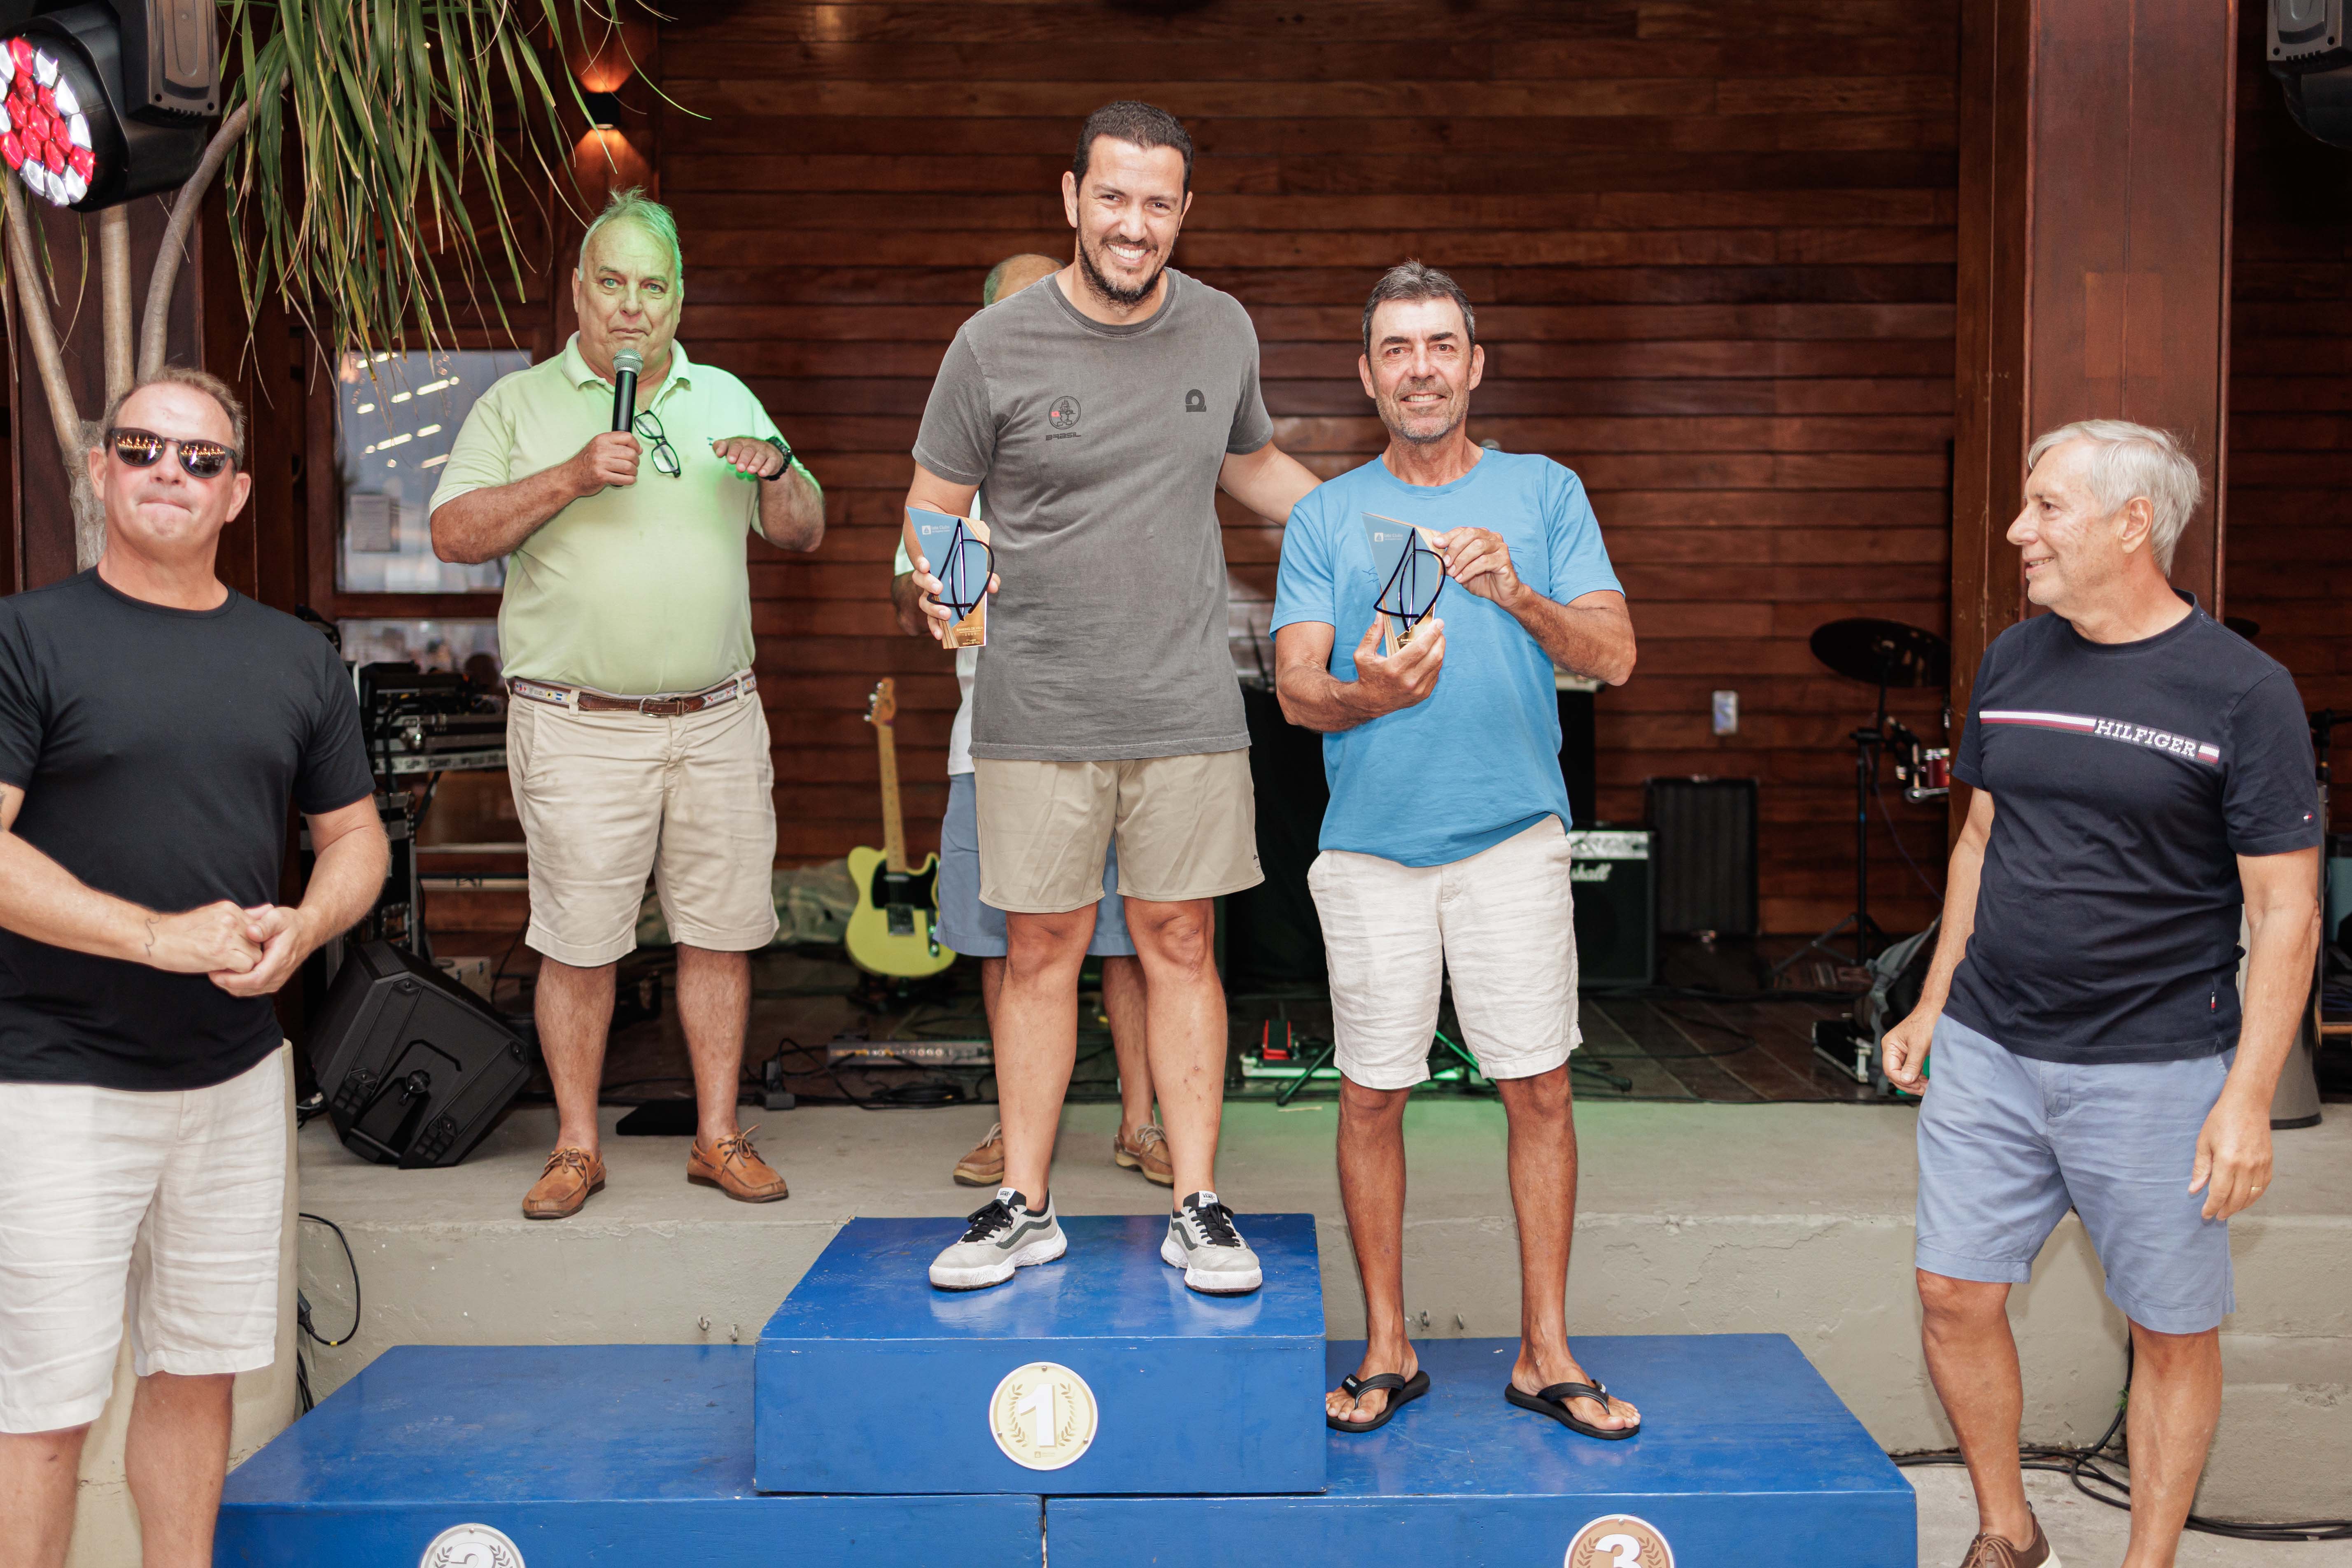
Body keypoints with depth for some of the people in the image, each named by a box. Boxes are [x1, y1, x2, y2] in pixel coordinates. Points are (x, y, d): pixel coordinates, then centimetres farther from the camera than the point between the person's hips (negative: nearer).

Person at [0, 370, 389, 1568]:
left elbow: (355, 838, 14)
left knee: (199, 1370, 15)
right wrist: (159, 936, -20)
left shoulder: (298, 659, 10)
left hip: (237, 1074, 5)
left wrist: (301, 928, -7)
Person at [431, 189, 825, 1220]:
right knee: (577, 941, 2)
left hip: (717, 719, 3)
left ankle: (718, 1136, 17)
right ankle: (576, 1145, 16)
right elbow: (454, 534, -5)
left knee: (721, 930, 5)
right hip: (580, 728, -3)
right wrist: (571, 478, -16)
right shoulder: (518, 405, 6)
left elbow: (806, 534, 13)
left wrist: (777, 473, -8)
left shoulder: (726, 399, 16)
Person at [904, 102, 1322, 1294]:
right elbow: (934, 509, 3)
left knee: (1180, 947, 6)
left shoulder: (1222, 331, 6)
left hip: (1187, 706, 2)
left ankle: (1198, 1208, 15)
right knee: (1040, 953, 6)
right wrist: (935, 578, -19)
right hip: (1038, 711, -1)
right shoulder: (996, 345, -3)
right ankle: (1024, 1206, 18)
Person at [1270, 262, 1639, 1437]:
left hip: (1513, 835, 0)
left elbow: (1614, 656, -2)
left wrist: (1520, 597, -20)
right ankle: (1388, 1349, 20)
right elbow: (1295, 687, 1)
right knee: (1372, 1097, 5)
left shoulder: (1546, 494, 7)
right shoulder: (1326, 516, 7)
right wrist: (1370, 694, -21)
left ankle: (1545, 1353, 15)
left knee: (1539, 1089, 1)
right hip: (1371, 844, 0)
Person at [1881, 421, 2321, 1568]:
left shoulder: (2243, 690, -9)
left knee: (2172, 1332, 8)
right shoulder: (2011, 663, 7)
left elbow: (2285, 909, -8)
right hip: (1988, 1048, 5)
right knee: (1956, 1297, 6)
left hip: (2157, 1067, -4)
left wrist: (2250, 1096, -14)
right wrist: (1934, 1002, 15)